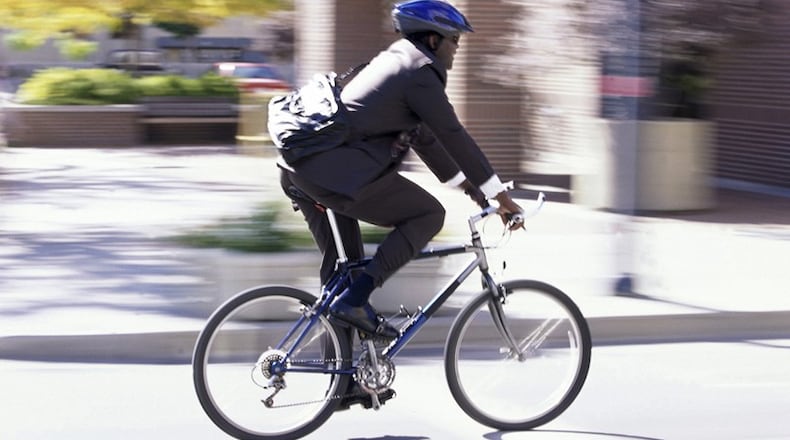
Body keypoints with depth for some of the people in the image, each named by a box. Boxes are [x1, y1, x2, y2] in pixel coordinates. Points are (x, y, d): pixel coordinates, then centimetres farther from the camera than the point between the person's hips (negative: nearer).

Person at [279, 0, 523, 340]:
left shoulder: (394, 62, 26)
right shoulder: (419, 71, -4)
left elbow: (424, 136, 32)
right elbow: (453, 135, -4)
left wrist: (468, 185, 32)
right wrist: (499, 194, 2)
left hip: (298, 170, 10)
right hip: (340, 174, -10)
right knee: (429, 214, 0)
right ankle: (353, 301, -7)